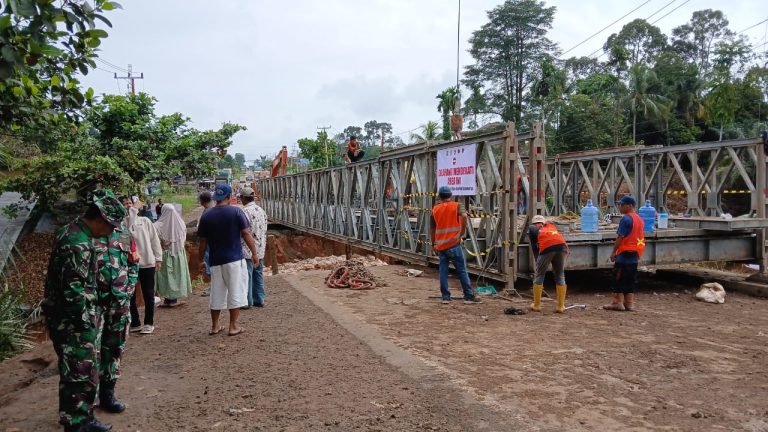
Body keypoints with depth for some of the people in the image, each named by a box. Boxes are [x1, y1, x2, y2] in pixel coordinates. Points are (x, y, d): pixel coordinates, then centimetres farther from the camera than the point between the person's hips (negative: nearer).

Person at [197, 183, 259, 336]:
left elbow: (203, 242, 5)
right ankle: (233, 326, 8)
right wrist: (254, 253, 0)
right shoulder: (236, 212, -7)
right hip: (235, 259, -3)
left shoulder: (206, 216, 2)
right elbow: (246, 234, -9)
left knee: (216, 293, 13)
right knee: (235, 292, 5)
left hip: (215, 260, 3)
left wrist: (200, 259, 17)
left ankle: (215, 326, 21)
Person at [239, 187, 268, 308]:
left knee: (247, 275, 0)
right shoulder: (261, 210, 10)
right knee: (258, 274, 13)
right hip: (260, 249, 8)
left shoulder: (245, 211, -15)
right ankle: (259, 299, 18)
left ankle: (247, 301, 4)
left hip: (248, 250, -8)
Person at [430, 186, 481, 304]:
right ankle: (469, 296, 4)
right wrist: (462, 232, -10)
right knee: (462, 270, 1)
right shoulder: (457, 206, 1)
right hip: (453, 244, -3)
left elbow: (432, 229, 14)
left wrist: (433, 244, 24)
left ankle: (445, 297, 8)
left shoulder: (435, 209, 10)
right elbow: (464, 216, -20)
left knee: (443, 271, 8)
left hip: (440, 245, 3)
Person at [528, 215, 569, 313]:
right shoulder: (551, 225, 38)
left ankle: (536, 305, 17)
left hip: (547, 247, -3)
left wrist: (537, 262, 24)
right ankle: (561, 306, 16)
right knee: (560, 276, 16)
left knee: (539, 275, 12)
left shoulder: (531, 228, 28)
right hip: (561, 245, 3)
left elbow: (534, 247, 21)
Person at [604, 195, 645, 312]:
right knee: (631, 279, 12)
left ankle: (618, 302, -1)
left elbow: (620, 237, -18)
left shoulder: (626, 219, -15)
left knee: (618, 278, -2)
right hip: (635, 254, 9)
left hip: (624, 253, -9)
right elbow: (640, 238, 17)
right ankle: (629, 303, 14)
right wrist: (638, 253, 22)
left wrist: (613, 251, -11)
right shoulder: (639, 219, 13)